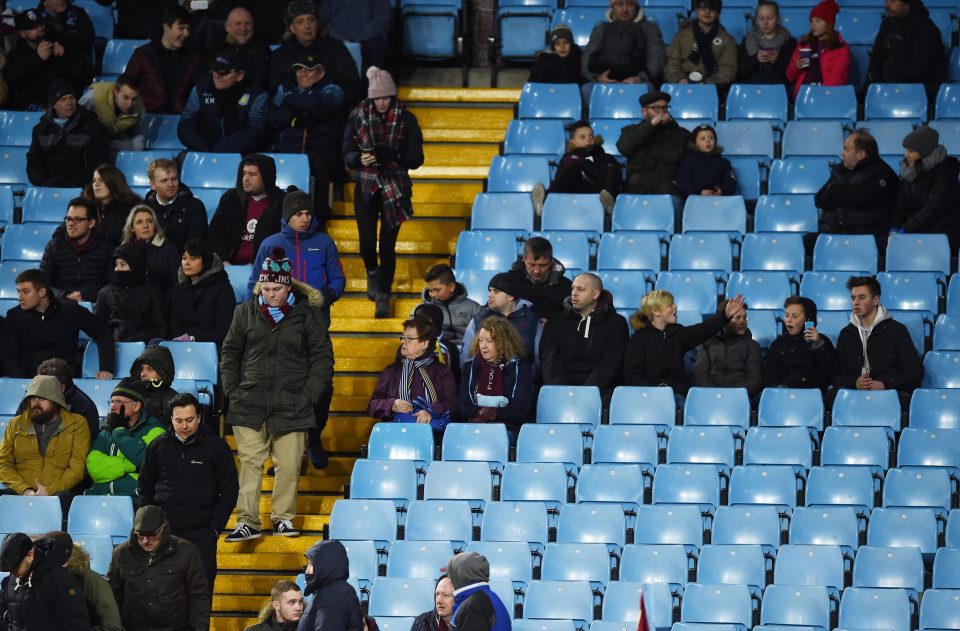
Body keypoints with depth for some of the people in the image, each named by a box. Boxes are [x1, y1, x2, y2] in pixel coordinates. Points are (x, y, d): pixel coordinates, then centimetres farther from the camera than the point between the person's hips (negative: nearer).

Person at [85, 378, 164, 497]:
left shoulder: (153, 431, 7)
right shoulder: (106, 432, 20)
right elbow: (94, 468, 5)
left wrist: (119, 432, -3)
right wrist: (130, 465, -6)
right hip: (101, 493, 4)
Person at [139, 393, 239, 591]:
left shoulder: (216, 446, 0)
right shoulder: (158, 446, 7)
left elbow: (229, 491, 4)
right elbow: (144, 486, 18)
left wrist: (215, 527, -4)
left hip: (201, 532, -2)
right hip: (163, 532, 2)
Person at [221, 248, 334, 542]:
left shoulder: (308, 314, 1)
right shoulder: (246, 312, 7)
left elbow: (323, 358, 4)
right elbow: (230, 353, 15)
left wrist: (308, 396, -3)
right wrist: (232, 391, 5)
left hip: (291, 405, -1)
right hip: (249, 404, 1)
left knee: (288, 464, 1)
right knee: (249, 461, -2)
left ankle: (283, 517, 16)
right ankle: (247, 521, 1)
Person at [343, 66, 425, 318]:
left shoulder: (406, 119, -4)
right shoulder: (358, 117, 0)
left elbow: (416, 158, -5)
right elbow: (347, 155, 1)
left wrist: (393, 155, -23)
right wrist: (360, 158, -22)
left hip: (395, 188, -1)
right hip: (366, 187, 1)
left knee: (388, 245, -2)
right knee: (367, 243, -3)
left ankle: (383, 296, 10)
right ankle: (372, 274, 32)